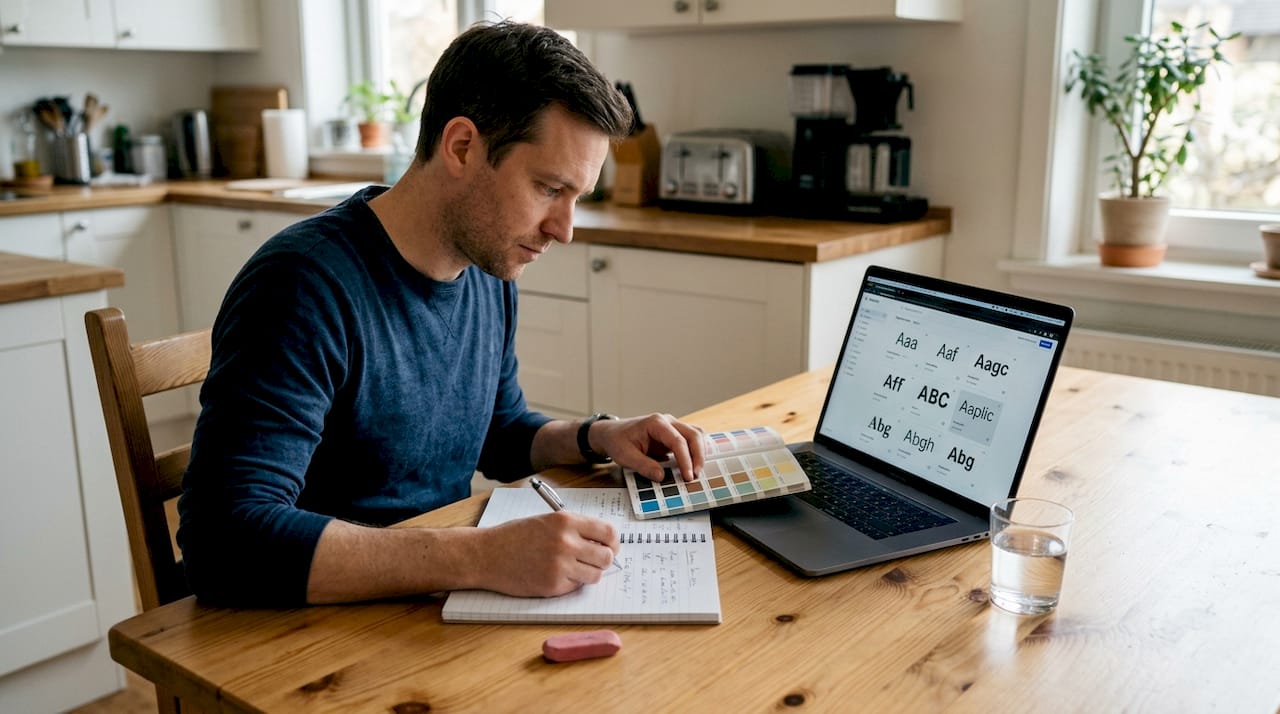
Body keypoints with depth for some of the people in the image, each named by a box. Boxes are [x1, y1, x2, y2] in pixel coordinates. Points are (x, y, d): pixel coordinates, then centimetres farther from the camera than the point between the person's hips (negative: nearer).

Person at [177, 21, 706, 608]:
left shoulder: (489, 273, 2)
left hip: (439, 614, 7)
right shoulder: (307, 285, -22)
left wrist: (596, 437, -1)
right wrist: (482, 557, -35)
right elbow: (226, 538, -31)